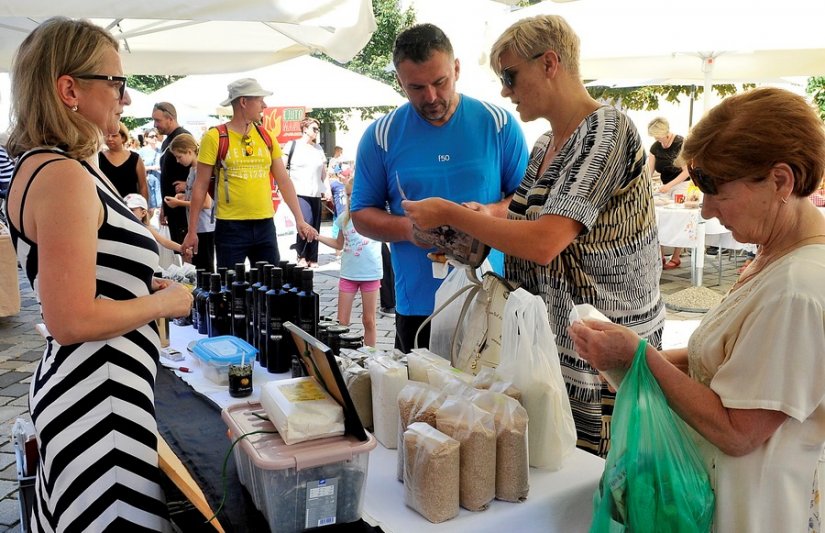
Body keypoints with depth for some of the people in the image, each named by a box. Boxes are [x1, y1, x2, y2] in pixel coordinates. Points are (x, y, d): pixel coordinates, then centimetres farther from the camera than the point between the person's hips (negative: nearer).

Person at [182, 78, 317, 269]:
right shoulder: (214, 138, -5)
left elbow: (284, 181, 10)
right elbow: (200, 186, -2)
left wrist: (300, 220, 4)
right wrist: (192, 231, -4)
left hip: (265, 225, 4)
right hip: (230, 227, -4)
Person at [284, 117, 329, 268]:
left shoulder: (318, 148, 15)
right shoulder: (293, 145, 2)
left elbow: (324, 173, 20)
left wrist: (327, 190, 10)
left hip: (316, 194, 5)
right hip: (299, 193, -5)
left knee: (315, 227, 3)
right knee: (306, 222, -19)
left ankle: (312, 259, 13)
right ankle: (301, 255, -1)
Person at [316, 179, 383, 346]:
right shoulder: (344, 218, 5)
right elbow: (339, 244, 17)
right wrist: (317, 236, 8)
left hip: (370, 273, -3)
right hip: (348, 273, 3)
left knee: (369, 321, 8)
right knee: (342, 322, 4)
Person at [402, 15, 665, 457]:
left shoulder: (609, 130, -16)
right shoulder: (544, 146, 10)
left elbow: (544, 243, -25)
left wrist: (451, 213, -16)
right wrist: (482, 216, 1)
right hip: (551, 337, 8)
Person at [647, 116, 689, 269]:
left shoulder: (681, 143, -14)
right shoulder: (655, 147, 3)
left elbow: (686, 171, -16)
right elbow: (649, 171, 0)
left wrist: (669, 185, -24)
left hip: (683, 184, -6)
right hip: (665, 186, 6)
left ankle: (676, 258, -2)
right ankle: (660, 257, 3)